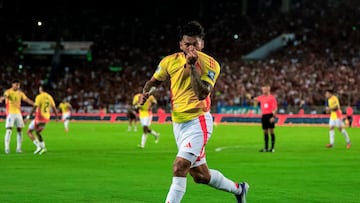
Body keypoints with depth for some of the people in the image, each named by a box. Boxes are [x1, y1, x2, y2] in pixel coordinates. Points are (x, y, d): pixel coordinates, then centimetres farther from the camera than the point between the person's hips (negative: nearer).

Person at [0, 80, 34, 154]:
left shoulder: (20, 93, 9)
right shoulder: (8, 91, -7)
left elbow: (27, 100, 12)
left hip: (18, 113, 5)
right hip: (10, 113, -5)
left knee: (20, 130, 3)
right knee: (9, 130, -12)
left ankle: (18, 148, 10)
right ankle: (7, 148, -9)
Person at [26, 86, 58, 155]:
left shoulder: (39, 97, -13)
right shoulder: (50, 97, 7)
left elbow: (35, 107, -21)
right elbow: (54, 108, 13)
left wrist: (29, 116, -20)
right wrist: (56, 117, 26)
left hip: (39, 118, -7)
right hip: (46, 118, 7)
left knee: (29, 132, 3)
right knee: (38, 132, 24)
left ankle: (38, 146, -10)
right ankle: (43, 147, 11)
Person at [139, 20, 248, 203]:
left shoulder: (210, 65, -11)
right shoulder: (170, 61, 1)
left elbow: (202, 93, -23)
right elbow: (154, 80, 16)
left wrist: (193, 66, -27)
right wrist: (146, 90, -5)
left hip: (198, 122, -6)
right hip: (178, 123, 6)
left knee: (179, 167, -22)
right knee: (200, 176, 14)